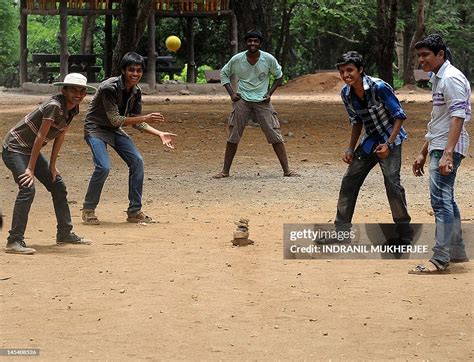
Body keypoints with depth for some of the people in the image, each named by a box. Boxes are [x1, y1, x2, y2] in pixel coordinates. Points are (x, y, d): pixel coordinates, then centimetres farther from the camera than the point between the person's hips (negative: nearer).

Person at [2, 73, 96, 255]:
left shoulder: (73, 109, 0)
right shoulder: (54, 106, -27)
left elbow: (60, 136, 7)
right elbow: (40, 137, -25)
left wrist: (52, 166, 7)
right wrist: (30, 169, -22)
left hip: (31, 150, 10)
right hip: (14, 149, -10)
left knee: (58, 185, 14)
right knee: (28, 188, -24)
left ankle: (65, 234, 27)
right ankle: (14, 241, -23)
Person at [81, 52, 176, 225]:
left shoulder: (136, 92, -5)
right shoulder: (110, 87, -28)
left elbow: (135, 121, 3)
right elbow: (115, 120, -29)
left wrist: (160, 134, -9)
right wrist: (145, 118, -32)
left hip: (115, 130, 7)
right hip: (96, 128, -7)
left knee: (137, 161, -5)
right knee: (103, 167, -24)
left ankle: (135, 211, 5)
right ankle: (88, 210, -5)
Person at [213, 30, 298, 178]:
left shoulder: (269, 59, -7)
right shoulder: (237, 59, -6)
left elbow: (279, 76, 10)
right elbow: (224, 73, 11)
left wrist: (270, 93, 0)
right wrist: (231, 93, 0)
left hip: (262, 101, 0)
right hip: (242, 100, 0)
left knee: (275, 135, -5)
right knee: (233, 136, -2)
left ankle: (287, 170, -1)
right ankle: (225, 171, 7)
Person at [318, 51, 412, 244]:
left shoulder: (379, 87, -24)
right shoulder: (346, 93, -5)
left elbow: (399, 116, -17)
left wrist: (388, 144, -24)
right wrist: (351, 149, 4)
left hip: (390, 140, -7)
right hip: (369, 141, 7)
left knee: (392, 182, -18)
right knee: (349, 181, 4)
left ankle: (405, 234, -7)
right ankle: (341, 232, 13)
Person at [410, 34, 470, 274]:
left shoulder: (451, 78, -14)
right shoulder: (438, 79, 18)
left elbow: (458, 117, -22)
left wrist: (447, 154, -30)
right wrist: (423, 153, 26)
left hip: (448, 147, -11)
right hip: (438, 146, 11)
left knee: (440, 199, -13)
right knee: (445, 199, 16)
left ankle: (440, 259, -15)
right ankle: (456, 252, 25)